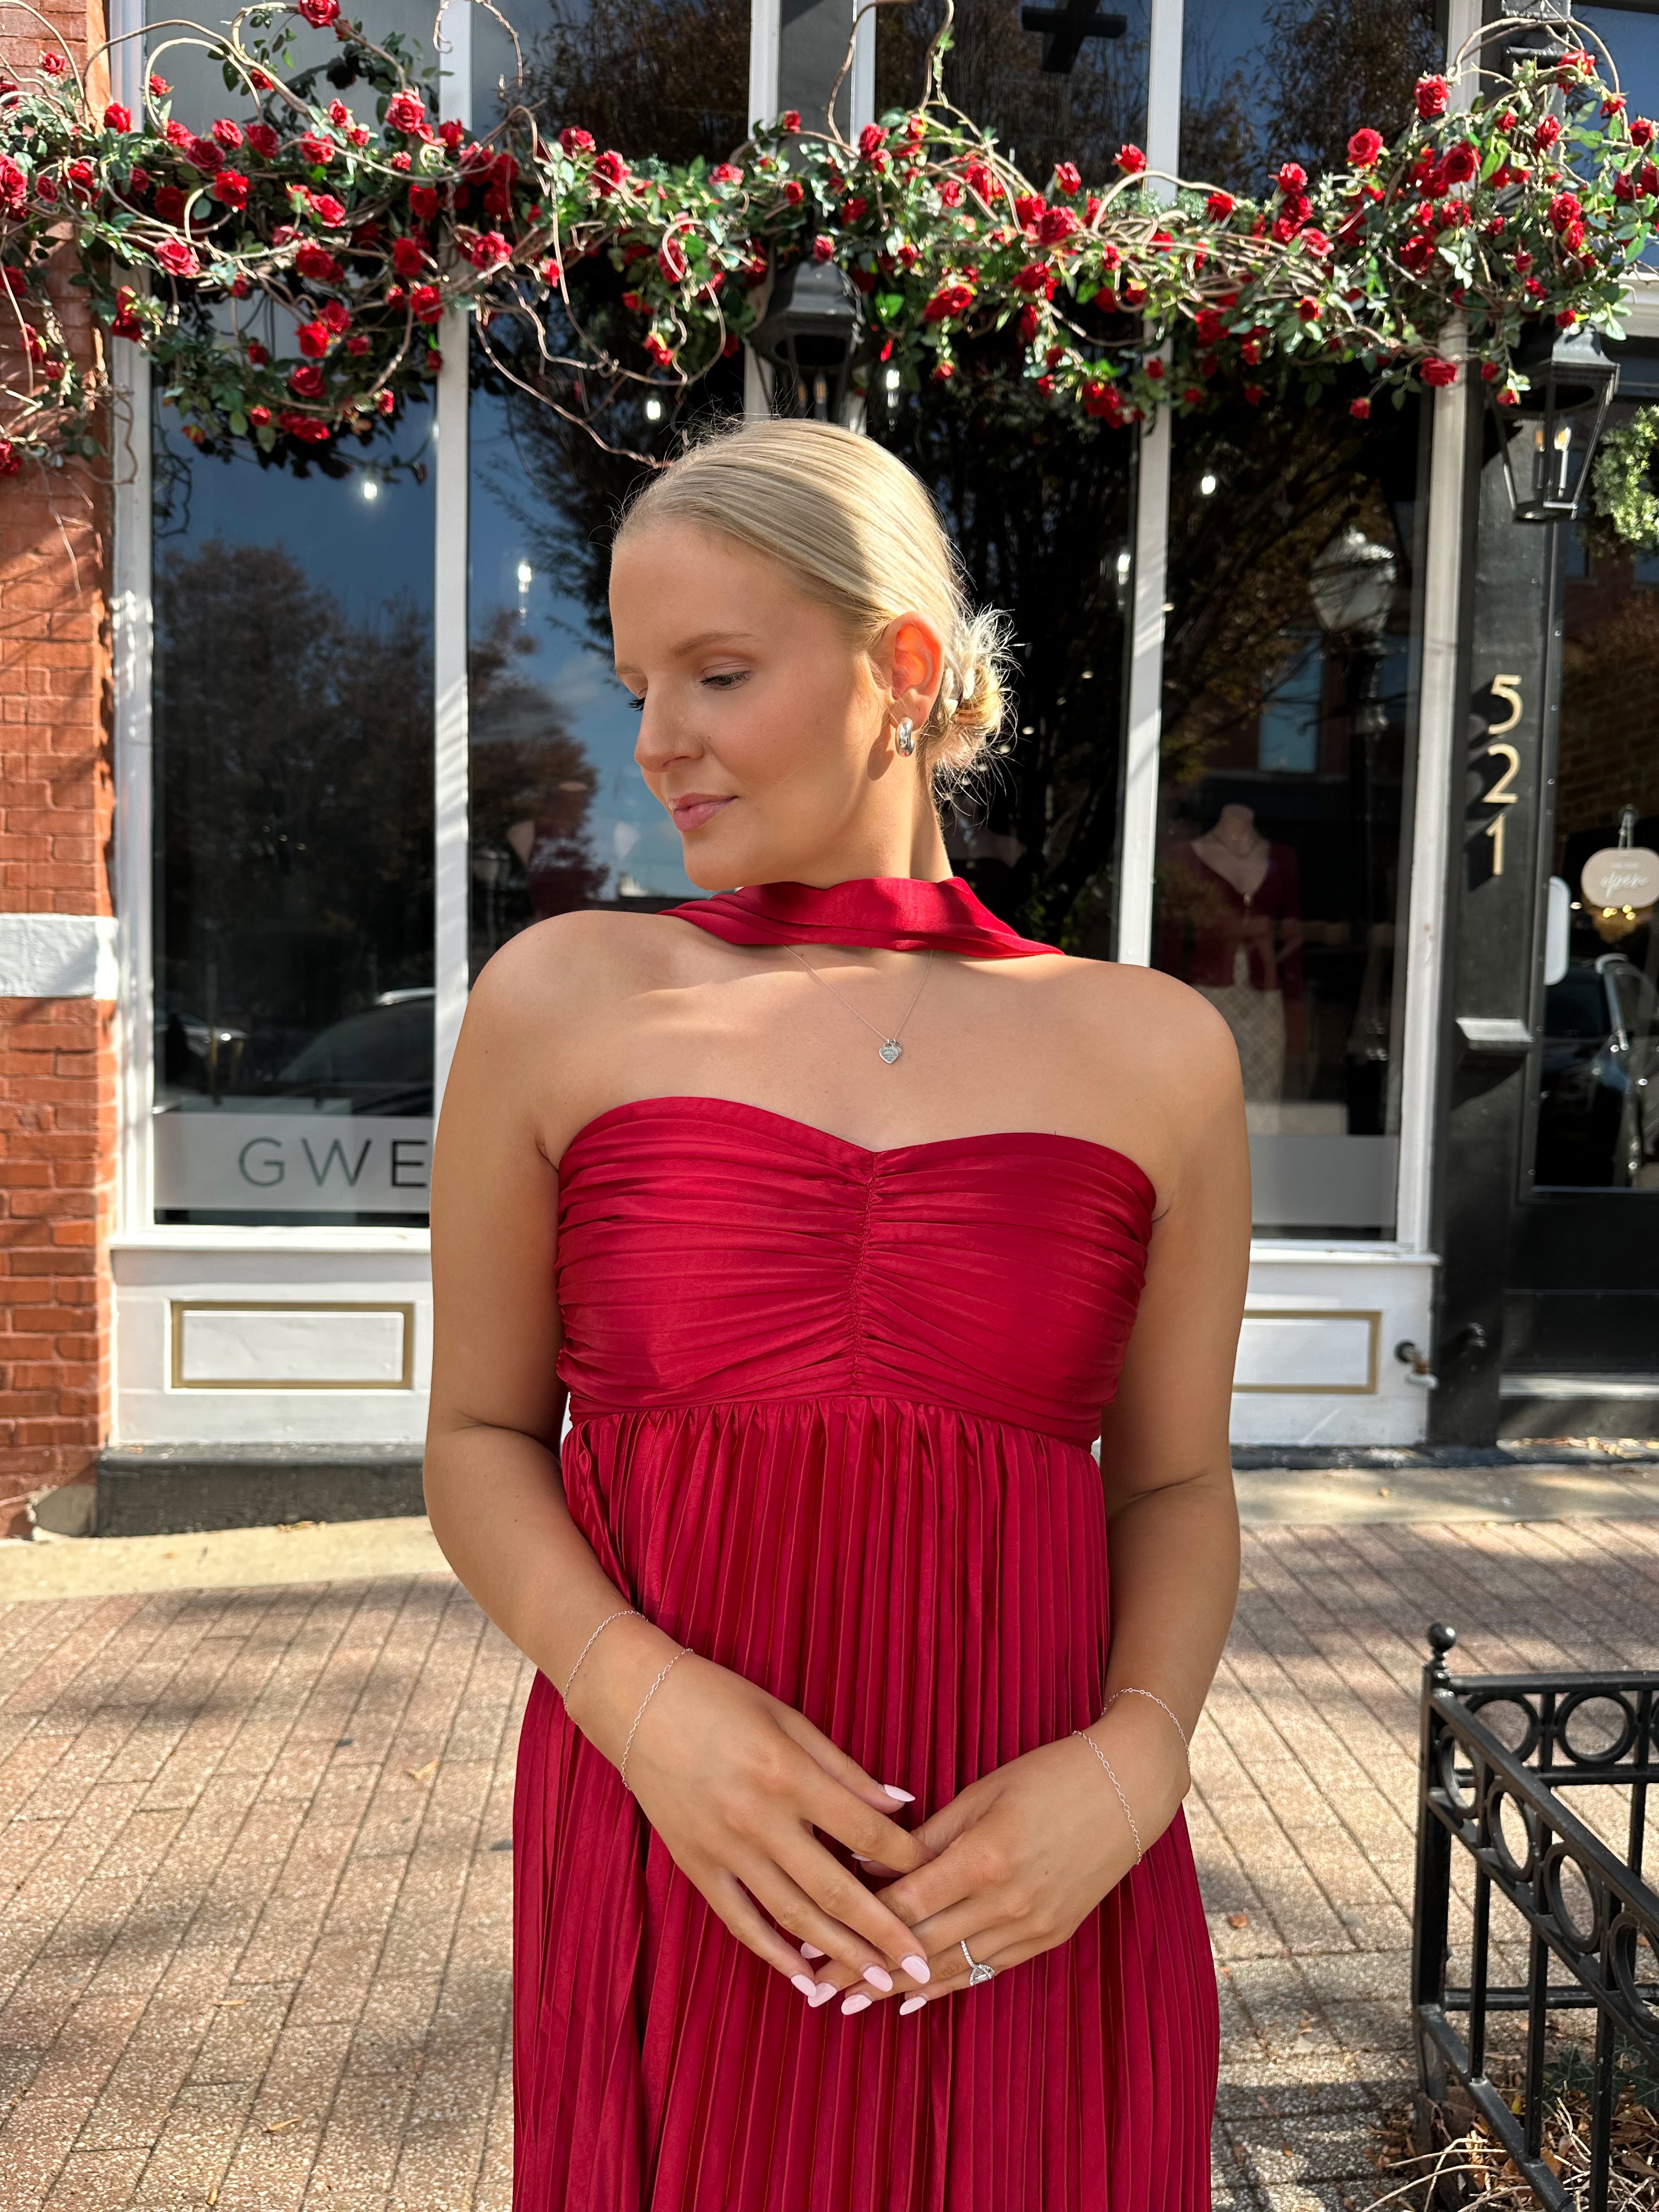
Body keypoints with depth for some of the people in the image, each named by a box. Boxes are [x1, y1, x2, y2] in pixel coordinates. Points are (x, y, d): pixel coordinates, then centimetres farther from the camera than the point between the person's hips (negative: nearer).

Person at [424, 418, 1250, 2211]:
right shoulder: (560, 1004, -2)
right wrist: (636, 1690, -14)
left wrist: (1135, 1759, -11)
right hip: (666, 1874, 0)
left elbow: (1172, 1479, 6)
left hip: (1030, 1908, 1)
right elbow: (479, 1432, 2)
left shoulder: (1153, 1052, -2)